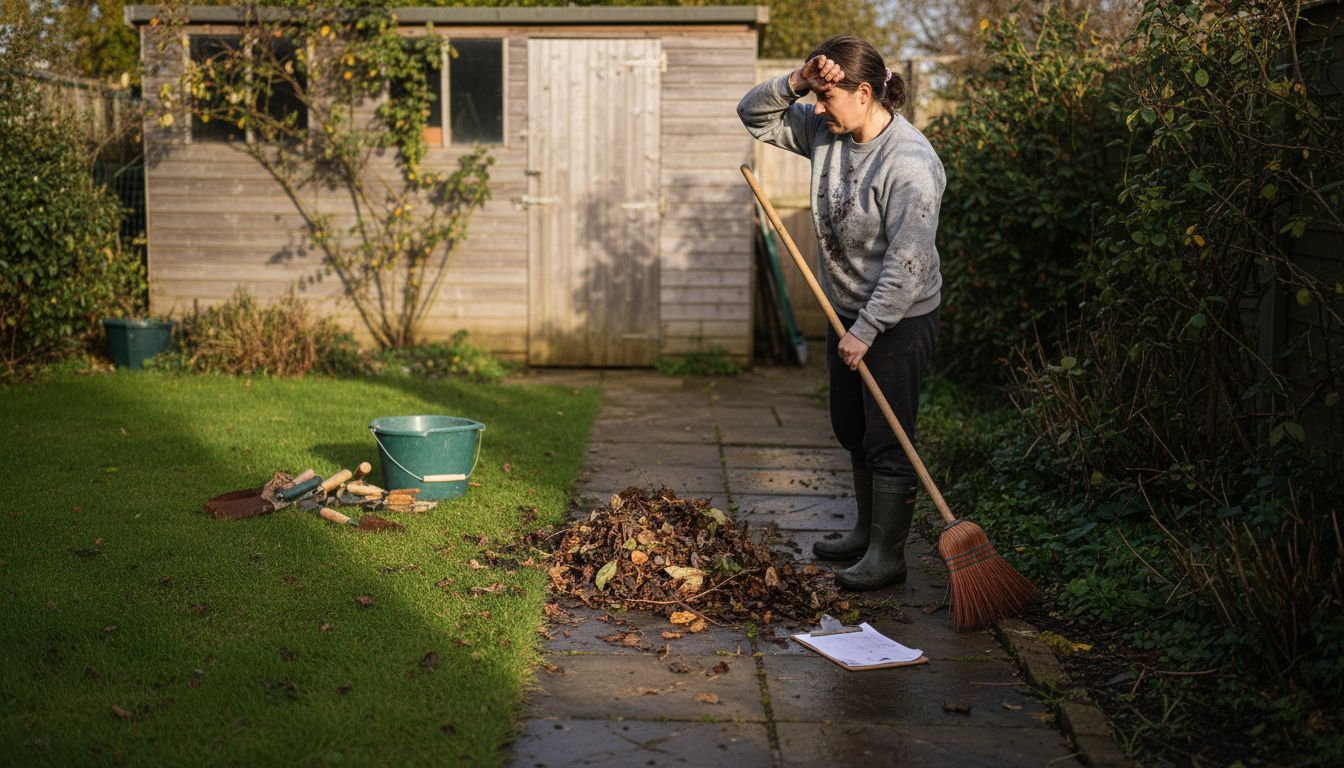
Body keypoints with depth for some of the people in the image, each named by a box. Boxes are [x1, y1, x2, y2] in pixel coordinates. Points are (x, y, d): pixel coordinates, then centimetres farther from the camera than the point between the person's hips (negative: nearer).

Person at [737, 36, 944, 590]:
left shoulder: (910, 161, -24)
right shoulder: (824, 132, 0)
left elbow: (908, 262, -26)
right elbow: (754, 117, 7)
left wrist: (866, 331, -24)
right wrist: (794, 83, -12)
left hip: (899, 322, -9)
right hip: (848, 314, 9)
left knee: (888, 441, 0)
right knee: (852, 431, 19)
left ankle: (887, 557, 13)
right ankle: (867, 532, 36)